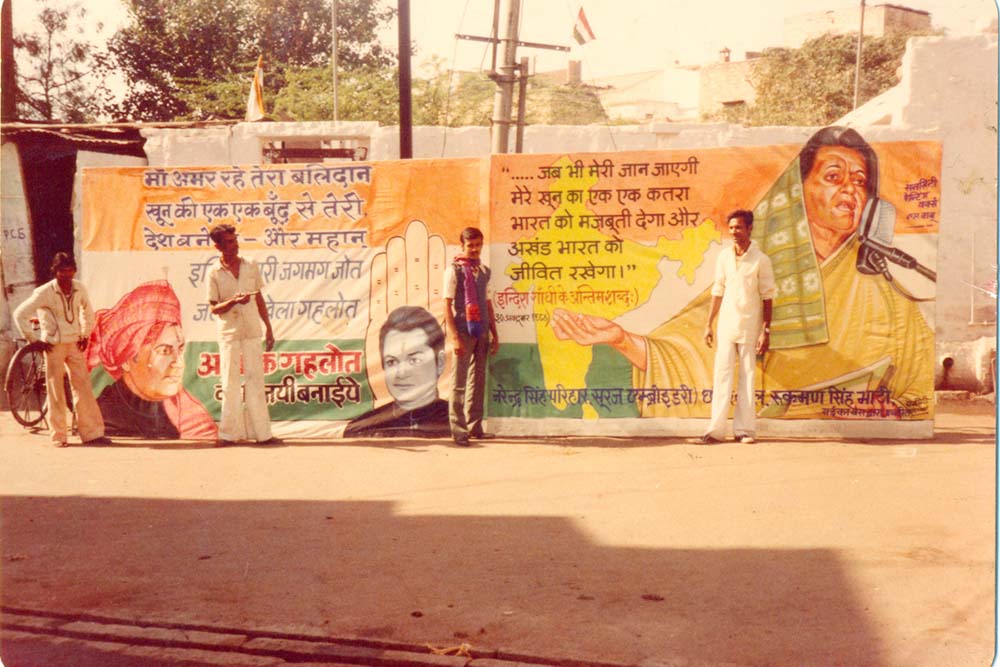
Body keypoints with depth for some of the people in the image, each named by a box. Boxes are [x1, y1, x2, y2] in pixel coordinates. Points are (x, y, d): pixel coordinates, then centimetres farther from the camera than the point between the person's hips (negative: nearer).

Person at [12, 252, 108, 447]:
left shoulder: (79, 289, 0)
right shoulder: (44, 293, -12)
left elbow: (88, 312, 20)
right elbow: (20, 314, -8)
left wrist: (85, 335, 12)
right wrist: (33, 340, -7)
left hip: (74, 344, 4)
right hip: (54, 345, -4)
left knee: (83, 387, 1)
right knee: (56, 390, 1)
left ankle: (92, 433, 5)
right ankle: (58, 436, 9)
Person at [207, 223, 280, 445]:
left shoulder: (251, 266, 6)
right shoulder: (215, 273, -3)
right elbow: (214, 308, -3)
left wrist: (268, 327, 11)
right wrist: (234, 301, -21)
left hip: (252, 331, 2)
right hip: (229, 333, -2)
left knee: (255, 381, 4)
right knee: (230, 383, 1)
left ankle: (261, 432, 8)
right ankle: (229, 433, 10)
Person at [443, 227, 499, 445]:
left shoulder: (484, 271, 13)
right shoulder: (454, 270, -5)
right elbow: (447, 305, -10)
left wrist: (494, 335, 13)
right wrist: (454, 337, -17)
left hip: (481, 332, 6)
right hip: (463, 331, -6)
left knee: (478, 380, 9)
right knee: (459, 382, -3)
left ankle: (475, 427, 18)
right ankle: (458, 430, 3)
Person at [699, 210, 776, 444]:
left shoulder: (760, 260, -5)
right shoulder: (724, 256, 6)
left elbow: (767, 297, -4)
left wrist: (766, 331, -9)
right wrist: (708, 324, 9)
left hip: (749, 326, -3)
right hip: (726, 325, 3)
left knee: (747, 376, 3)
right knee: (721, 374, 1)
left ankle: (744, 429, 8)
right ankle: (716, 429, 2)